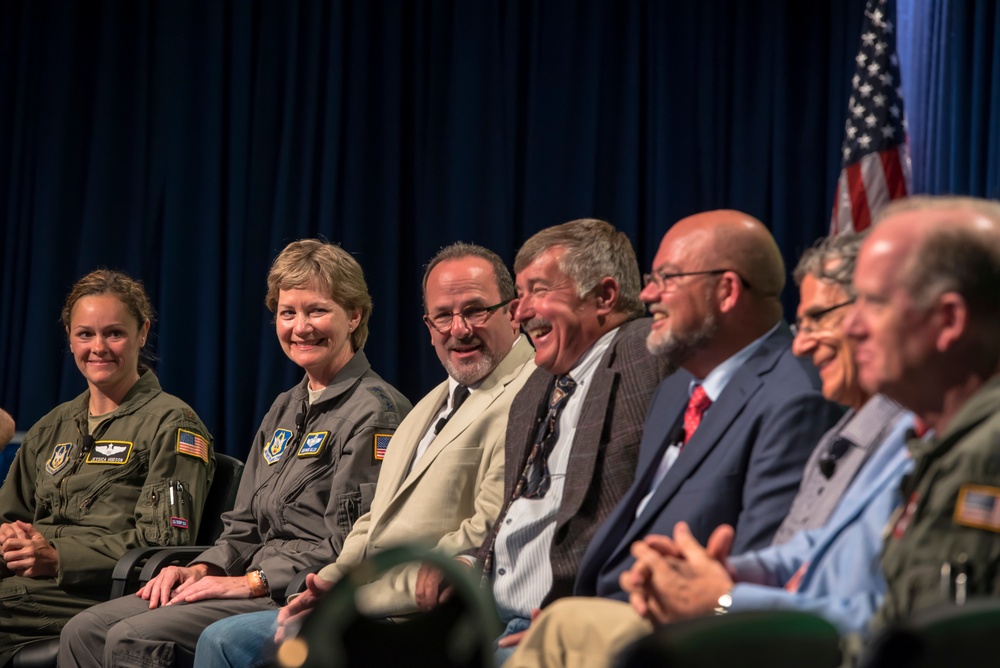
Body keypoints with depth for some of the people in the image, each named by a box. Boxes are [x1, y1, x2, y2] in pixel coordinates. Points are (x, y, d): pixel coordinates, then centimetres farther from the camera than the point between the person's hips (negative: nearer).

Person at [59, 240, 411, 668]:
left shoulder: (374, 411, -9)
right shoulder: (285, 410, 20)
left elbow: (351, 547, -17)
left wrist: (251, 582, -17)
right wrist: (202, 570, 3)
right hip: (258, 589, 9)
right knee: (85, 631, -5)